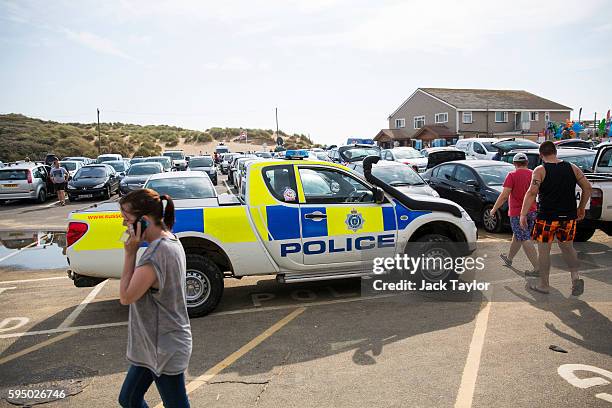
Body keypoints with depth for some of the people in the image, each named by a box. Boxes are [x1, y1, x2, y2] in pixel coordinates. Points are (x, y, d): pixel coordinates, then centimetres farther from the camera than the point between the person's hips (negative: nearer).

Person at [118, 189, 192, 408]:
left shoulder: (158, 252, -27)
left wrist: (130, 253, -18)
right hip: (154, 344, 10)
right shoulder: (170, 241, 3)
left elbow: (126, 297, -19)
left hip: (164, 349, -10)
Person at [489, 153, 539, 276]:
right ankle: (509, 258, 41)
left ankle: (537, 268, -9)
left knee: (525, 240, -5)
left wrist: (494, 209, -7)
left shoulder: (512, 175, -12)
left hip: (517, 213, -7)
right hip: (532, 212, 7)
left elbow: (504, 195, -17)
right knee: (517, 236, 23)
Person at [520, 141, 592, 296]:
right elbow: (587, 188, 6)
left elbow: (532, 193, -18)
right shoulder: (572, 168, 4)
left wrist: (523, 214, -17)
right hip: (568, 217, 4)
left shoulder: (540, 170, -8)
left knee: (544, 251, 8)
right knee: (567, 248, 22)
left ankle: (544, 285, 15)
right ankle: (575, 277, 6)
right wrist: (581, 208, 17)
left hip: (547, 217, -4)